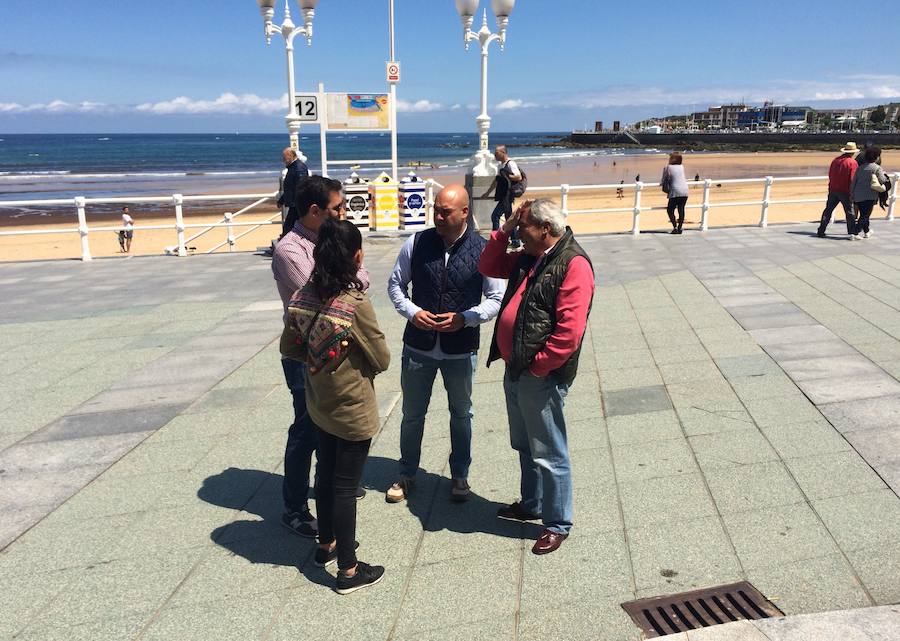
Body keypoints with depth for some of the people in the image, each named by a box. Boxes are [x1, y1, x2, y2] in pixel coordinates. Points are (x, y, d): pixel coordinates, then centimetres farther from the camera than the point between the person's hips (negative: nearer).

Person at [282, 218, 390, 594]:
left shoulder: (303, 297, -7)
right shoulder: (356, 305, -25)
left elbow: (288, 347, 6)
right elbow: (382, 361, -15)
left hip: (319, 405, 6)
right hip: (353, 410, -6)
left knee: (326, 473, 22)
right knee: (346, 485, 5)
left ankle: (326, 544, 42)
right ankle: (348, 571, 20)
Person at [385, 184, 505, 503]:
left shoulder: (482, 250, -11)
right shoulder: (417, 243, -6)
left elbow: (496, 298, -4)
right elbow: (395, 284, 4)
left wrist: (464, 319, -19)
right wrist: (412, 312, -14)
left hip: (461, 349, -1)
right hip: (418, 346, 1)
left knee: (461, 414, 17)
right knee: (412, 414, 15)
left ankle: (460, 475, 38)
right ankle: (406, 474, 35)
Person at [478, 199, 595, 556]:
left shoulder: (573, 264, -18)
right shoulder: (529, 258, 10)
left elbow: (570, 330, -24)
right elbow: (489, 268, 19)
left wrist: (537, 366, -18)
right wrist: (504, 229, 6)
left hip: (541, 376, -9)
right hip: (515, 370, 9)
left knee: (548, 454, 3)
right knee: (525, 446, 23)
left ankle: (557, 524, 20)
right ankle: (531, 505, 41)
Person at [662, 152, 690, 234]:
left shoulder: (668, 167, -2)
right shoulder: (682, 167, 12)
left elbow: (665, 180, 2)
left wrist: (666, 190, 16)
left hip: (675, 193, -5)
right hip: (685, 192, 5)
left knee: (670, 210, 5)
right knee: (681, 210, 9)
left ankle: (675, 227, -4)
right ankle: (680, 228, 10)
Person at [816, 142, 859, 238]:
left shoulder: (835, 160, 6)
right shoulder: (852, 162, -11)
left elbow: (830, 175, 12)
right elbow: (853, 179, -15)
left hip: (833, 190, 5)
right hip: (845, 191, -5)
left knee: (828, 210, 11)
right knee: (850, 212, 4)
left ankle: (821, 231, 10)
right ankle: (852, 232, 5)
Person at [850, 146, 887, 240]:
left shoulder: (860, 167, 7)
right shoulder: (877, 168, -9)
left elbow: (853, 181, 7)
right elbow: (883, 180, -9)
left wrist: (852, 193, 12)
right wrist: (883, 174, 12)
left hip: (858, 195, 6)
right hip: (870, 196, -6)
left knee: (864, 214, 18)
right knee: (865, 215, -2)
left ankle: (866, 232, 34)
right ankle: (856, 233, -13)